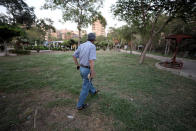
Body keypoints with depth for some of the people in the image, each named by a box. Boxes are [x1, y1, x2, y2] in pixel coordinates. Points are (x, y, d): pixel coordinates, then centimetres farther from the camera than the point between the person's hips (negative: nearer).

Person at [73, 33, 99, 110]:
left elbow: (74, 56, 7)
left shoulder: (81, 45, 4)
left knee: (88, 82, 30)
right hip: (87, 70, -8)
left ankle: (93, 91, 56)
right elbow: (91, 60, -28)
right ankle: (80, 105, 18)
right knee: (85, 88, 6)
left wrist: (77, 65, 18)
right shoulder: (92, 46, -19)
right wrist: (92, 73, -23)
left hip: (82, 68, 8)